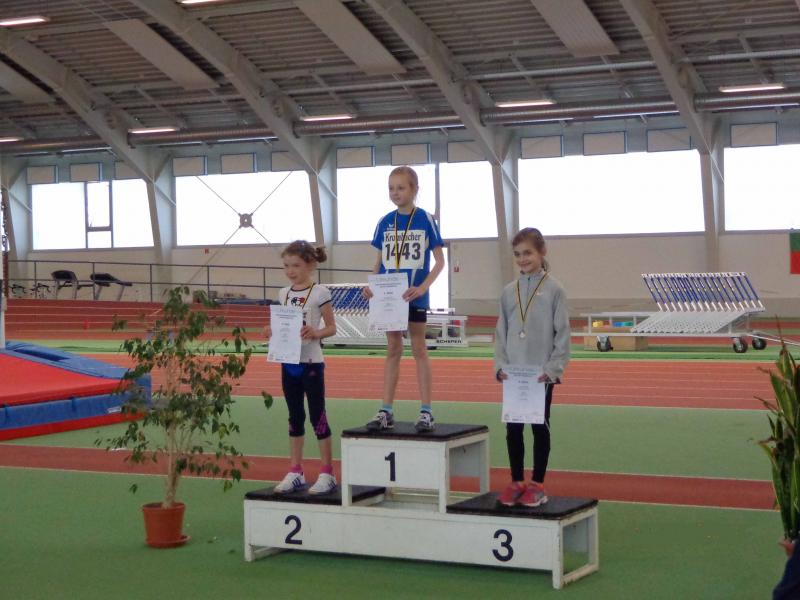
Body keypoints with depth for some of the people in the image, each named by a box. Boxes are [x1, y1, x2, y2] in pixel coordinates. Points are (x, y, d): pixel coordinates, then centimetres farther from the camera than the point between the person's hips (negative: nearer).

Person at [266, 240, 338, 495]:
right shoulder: (284, 294, 7)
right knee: (295, 417, 11)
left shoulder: (319, 293, -9)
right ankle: (295, 473, 19)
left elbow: (331, 327, -7)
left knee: (317, 416, -1)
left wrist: (315, 333, -25)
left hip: (311, 362, -6)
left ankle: (327, 474, 6)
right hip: (289, 361, 6)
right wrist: (273, 332, -6)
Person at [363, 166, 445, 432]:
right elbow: (379, 262, 10)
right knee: (392, 351, 9)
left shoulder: (425, 220, -6)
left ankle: (426, 412, 8)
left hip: (414, 297, -4)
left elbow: (439, 261, -6)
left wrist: (422, 288, -19)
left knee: (419, 349, 3)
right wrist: (371, 285, -8)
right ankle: (386, 412, 11)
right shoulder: (385, 223, 5)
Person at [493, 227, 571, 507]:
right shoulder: (509, 292, 7)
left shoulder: (553, 290, -4)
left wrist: (553, 368, -13)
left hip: (542, 375, -4)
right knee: (513, 428, 8)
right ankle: (516, 482, 18)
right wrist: (501, 365, -1)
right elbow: (501, 333, 10)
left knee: (540, 427, 5)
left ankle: (537, 484, 13)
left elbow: (562, 334, -6)